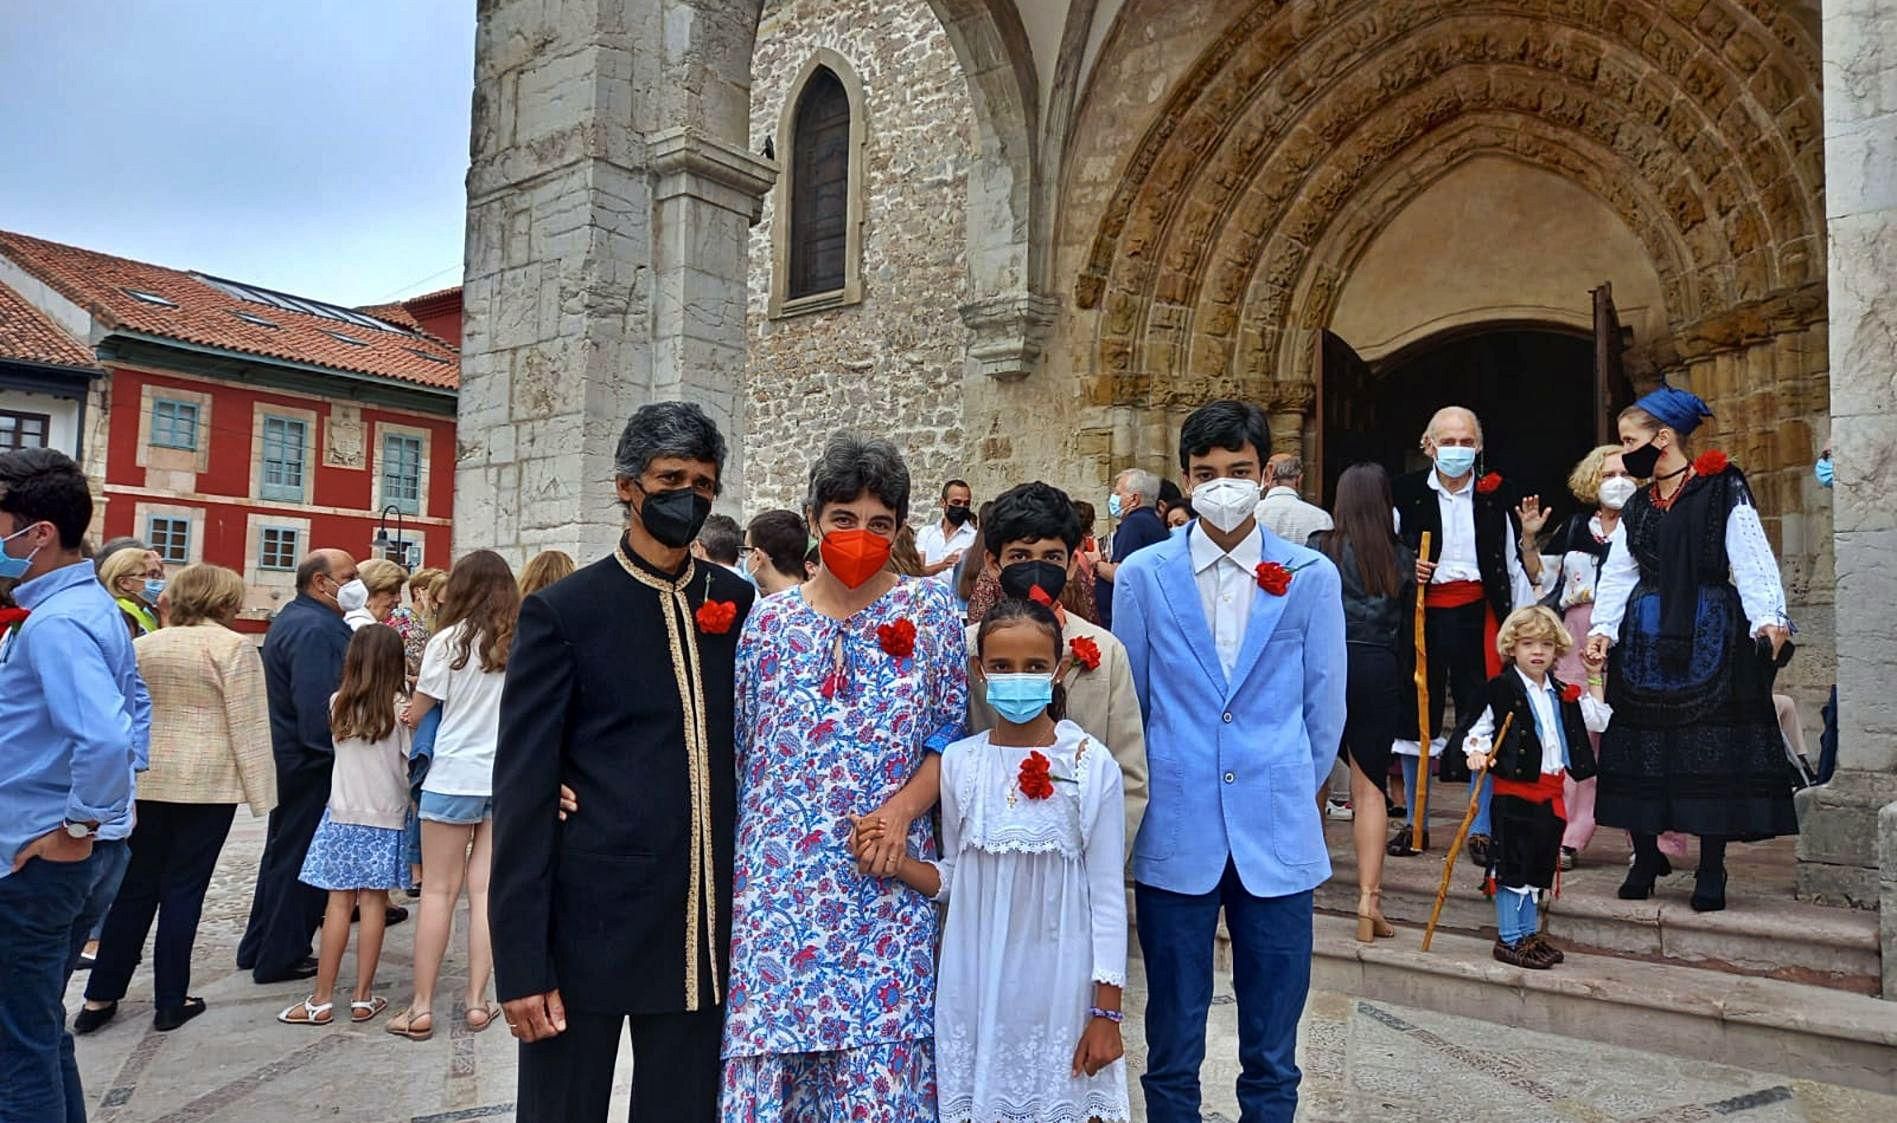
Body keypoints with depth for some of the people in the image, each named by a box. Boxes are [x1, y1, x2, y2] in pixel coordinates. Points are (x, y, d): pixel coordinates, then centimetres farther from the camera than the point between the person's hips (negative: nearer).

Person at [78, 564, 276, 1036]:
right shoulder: (233, 647, -9)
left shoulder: (143, 645, 9)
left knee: (135, 887, 14)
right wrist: (261, 795, -7)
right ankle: (171, 1002, 11)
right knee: (183, 890, 3)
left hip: (147, 780, 5)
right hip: (206, 784, -5)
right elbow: (249, 728, -11)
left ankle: (100, 997, 18)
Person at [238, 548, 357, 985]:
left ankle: (259, 948, 32)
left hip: (289, 756, 11)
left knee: (283, 852, 20)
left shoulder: (292, 618, 13)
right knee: (300, 859, 1)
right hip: (311, 764, -11)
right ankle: (280, 958, 11)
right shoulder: (315, 629, -22)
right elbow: (318, 707, -27)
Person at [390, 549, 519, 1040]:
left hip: (455, 775, -3)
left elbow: (415, 713, -1)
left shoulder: (450, 641, -8)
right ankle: (477, 1001, 11)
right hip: (511, 778, 3)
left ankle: (422, 1007, 9)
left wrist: (402, 716, 18)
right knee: (487, 890, 8)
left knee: (439, 890, 6)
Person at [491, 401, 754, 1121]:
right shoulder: (563, 612, -5)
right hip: (591, 927, -3)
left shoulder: (739, 603, 7)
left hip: (705, 932, 4)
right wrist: (521, 963, -10)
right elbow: (522, 793, -7)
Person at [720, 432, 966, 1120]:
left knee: (881, 1056, 1)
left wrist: (901, 810, -12)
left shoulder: (930, 610, 2)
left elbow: (951, 736, 4)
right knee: (768, 1048, 3)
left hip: (886, 880, -1)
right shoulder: (769, 622, 5)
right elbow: (736, 748, 9)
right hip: (779, 878, 1)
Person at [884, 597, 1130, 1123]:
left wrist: (1106, 1013, -4)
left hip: (1060, 979, -2)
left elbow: (1107, 896, -4)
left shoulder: (1090, 763, -8)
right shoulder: (959, 762, -1)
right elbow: (952, 879, 8)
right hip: (978, 983, 2)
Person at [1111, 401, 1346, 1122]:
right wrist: (1151, 795, 10)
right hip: (1174, 837, 0)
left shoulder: (1312, 577, 1)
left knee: (1272, 1055, 11)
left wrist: (1293, 792, 13)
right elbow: (1126, 703, 7)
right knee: (1171, 1047, 10)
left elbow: (1324, 708, 9)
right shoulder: (1143, 575, 1)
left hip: (1277, 838, 1)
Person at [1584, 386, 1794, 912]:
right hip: (1645, 638, 5)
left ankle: (1711, 870, 8)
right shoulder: (1637, 505, 13)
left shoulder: (1722, 490, -2)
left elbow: (1752, 558, -9)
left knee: (1711, 746, -2)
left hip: (1709, 636, -5)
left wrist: (1768, 618, -22)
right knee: (1641, 744, 6)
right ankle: (1645, 857, 18)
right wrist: (1603, 626, -5)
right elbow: (1620, 573, 9)